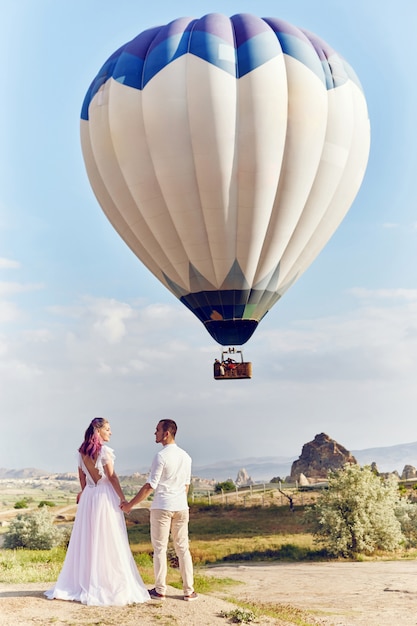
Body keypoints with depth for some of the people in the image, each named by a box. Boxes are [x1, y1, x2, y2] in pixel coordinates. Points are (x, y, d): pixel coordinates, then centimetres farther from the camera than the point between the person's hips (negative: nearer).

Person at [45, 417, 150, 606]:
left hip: (88, 496, 7)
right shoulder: (105, 450, -12)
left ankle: (83, 582, 18)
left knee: (87, 540, 12)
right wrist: (122, 498, -10)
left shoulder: (82, 452, 8)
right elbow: (112, 477, -14)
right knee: (108, 542, -3)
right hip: (105, 496, -7)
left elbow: (82, 477, 15)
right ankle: (111, 584, -1)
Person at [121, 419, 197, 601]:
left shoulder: (161, 456, -13)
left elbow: (150, 486, -14)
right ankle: (189, 591, 10)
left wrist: (130, 504, -7)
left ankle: (160, 590, 8)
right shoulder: (185, 457, 8)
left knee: (160, 549, 4)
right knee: (183, 548, 10)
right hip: (181, 507, 6)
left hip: (162, 507, -6)